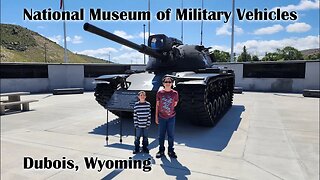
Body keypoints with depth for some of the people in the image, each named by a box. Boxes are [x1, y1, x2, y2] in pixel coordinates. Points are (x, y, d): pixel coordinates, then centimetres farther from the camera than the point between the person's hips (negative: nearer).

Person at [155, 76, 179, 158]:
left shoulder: (175, 93, -3)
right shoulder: (160, 93, -2)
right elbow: (157, 105, 3)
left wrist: (170, 109, 7)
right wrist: (156, 117, 2)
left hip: (171, 117, 0)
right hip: (161, 117, 0)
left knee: (171, 135, 8)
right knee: (161, 135, 9)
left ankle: (170, 151, 23)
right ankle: (161, 150, 24)